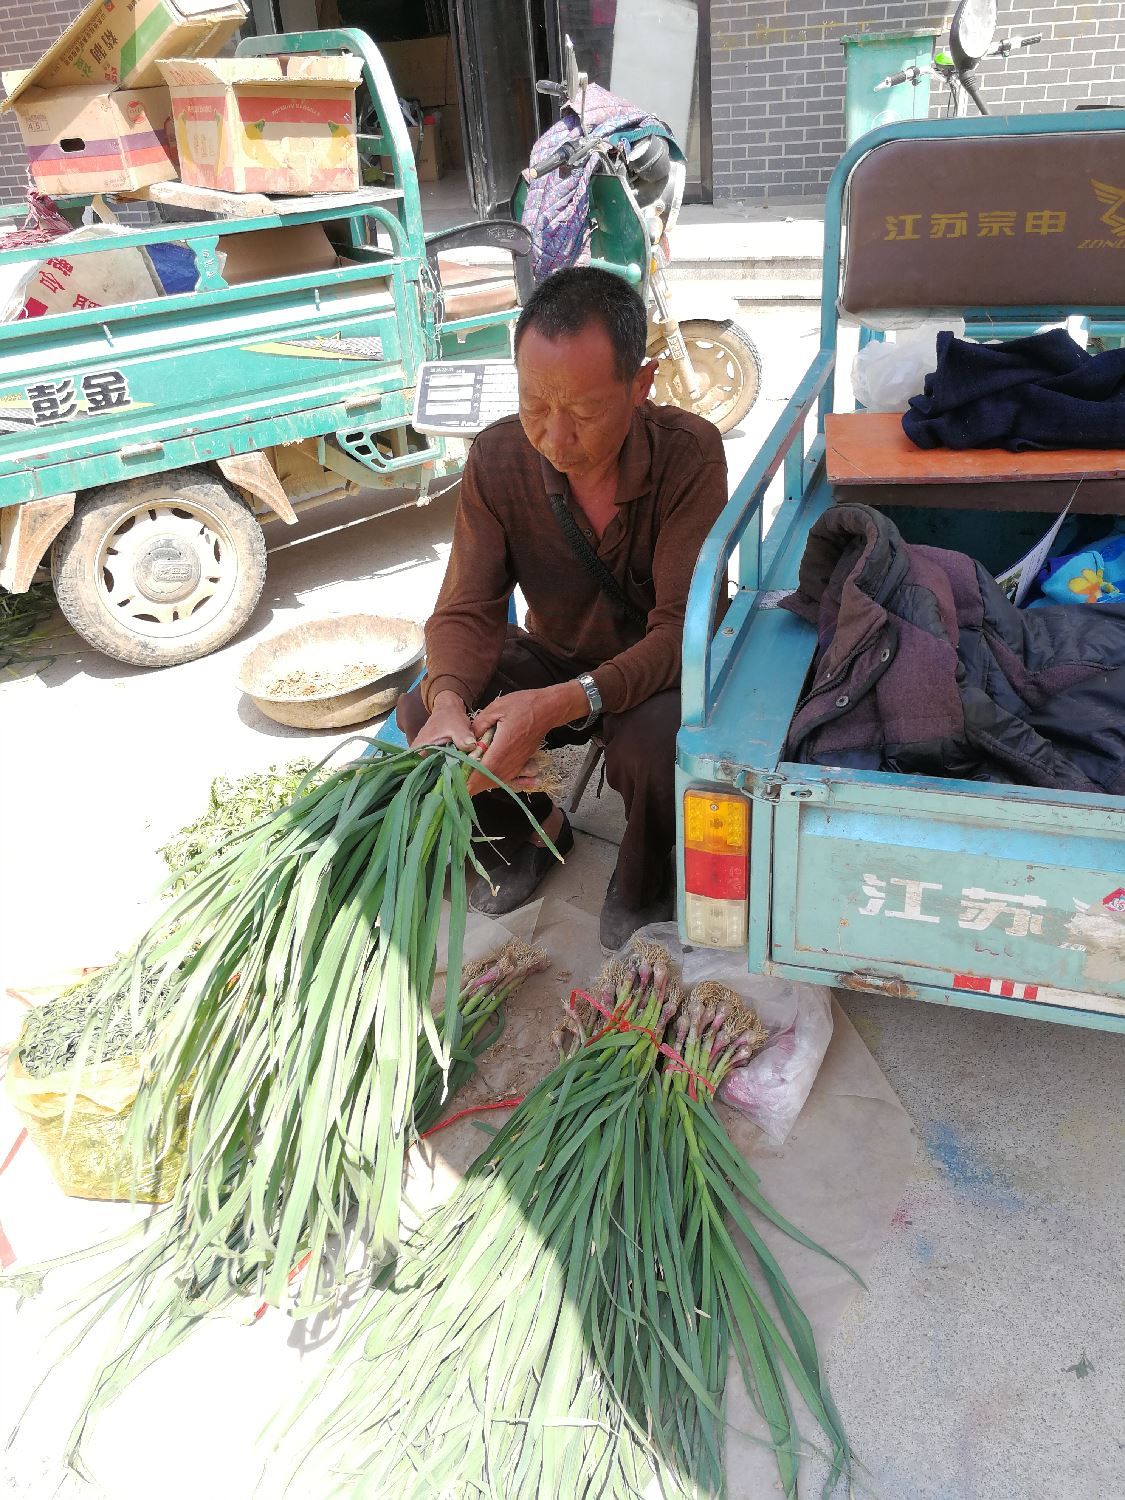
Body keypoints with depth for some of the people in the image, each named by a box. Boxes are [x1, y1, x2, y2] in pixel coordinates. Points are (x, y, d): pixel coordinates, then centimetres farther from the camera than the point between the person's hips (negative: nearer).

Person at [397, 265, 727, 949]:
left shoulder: (689, 452, -26)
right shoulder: (498, 458, -17)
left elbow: (680, 624, -30)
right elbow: (466, 610, -15)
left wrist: (560, 705, -47)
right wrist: (449, 700, -40)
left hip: (656, 669, -3)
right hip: (553, 656, 4)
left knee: (651, 740, -37)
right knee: (421, 714, -21)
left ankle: (643, 891, -1)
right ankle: (536, 830, 10)